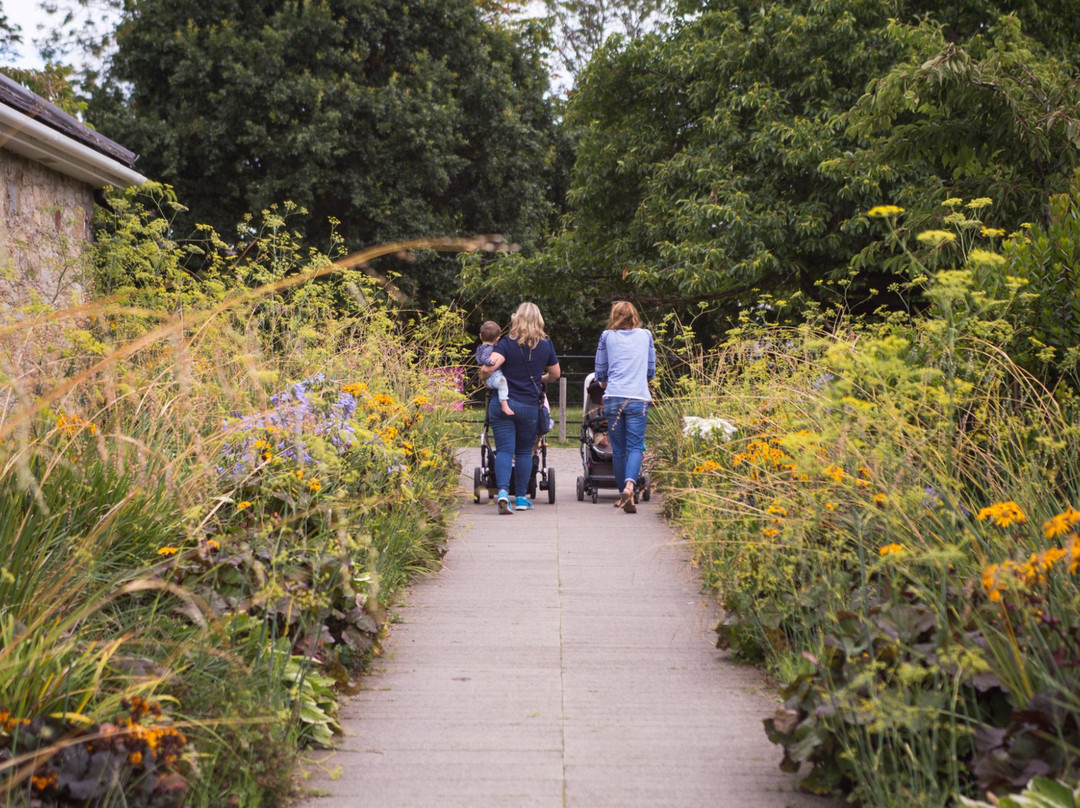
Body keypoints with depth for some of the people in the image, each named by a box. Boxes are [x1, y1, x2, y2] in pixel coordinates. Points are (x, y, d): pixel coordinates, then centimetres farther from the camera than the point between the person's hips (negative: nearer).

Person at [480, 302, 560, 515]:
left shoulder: (507, 343, -4)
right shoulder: (546, 344, 4)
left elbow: (488, 367, -18)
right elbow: (555, 373, 17)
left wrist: (484, 378, 4)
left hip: (502, 403, -2)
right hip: (529, 406, 2)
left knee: (504, 449, -1)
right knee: (524, 451, 14)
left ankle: (502, 491, -19)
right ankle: (521, 497, 18)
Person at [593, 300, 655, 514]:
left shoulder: (607, 337, 11)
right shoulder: (646, 335, 14)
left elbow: (599, 373, 18)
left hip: (613, 397, 0)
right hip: (639, 398, 0)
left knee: (618, 449, 9)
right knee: (635, 446, -4)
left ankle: (624, 494, 14)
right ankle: (629, 485, -28)